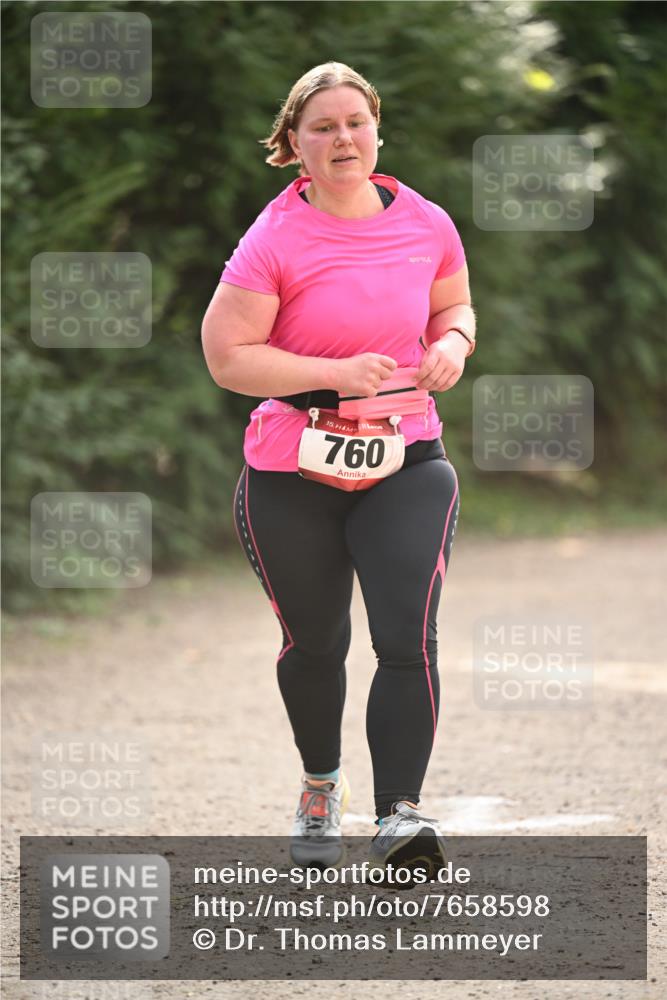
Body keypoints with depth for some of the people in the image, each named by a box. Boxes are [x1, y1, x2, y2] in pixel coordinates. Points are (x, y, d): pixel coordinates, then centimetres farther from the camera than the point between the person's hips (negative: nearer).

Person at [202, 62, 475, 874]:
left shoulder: (426, 224, 1)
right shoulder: (275, 240, -10)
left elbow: (455, 304, 20)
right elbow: (226, 356, -12)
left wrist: (453, 342, -4)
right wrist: (336, 373, -19)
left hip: (405, 464, 1)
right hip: (291, 475, -1)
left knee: (408, 638, -14)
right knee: (314, 643, 13)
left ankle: (399, 815, -15)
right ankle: (321, 784, 38)